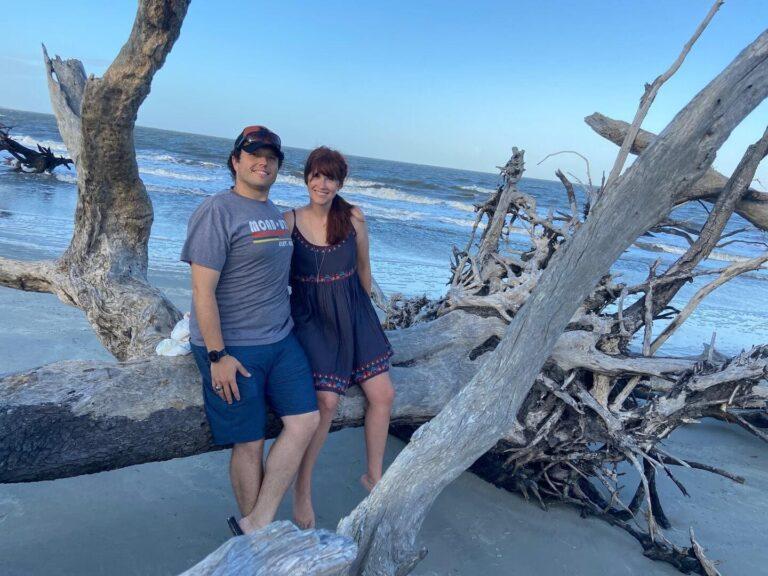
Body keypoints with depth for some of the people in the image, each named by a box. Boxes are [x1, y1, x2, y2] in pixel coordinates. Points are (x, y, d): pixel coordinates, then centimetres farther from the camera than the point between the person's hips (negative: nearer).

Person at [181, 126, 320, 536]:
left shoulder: (275, 214, 13)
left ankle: (255, 525, 11)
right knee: (250, 443, 2)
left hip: (281, 340, 8)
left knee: (305, 421, 1)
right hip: (233, 348, -8)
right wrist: (217, 355, -19)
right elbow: (203, 290, -17)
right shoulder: (217, 211, -13)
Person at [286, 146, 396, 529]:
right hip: (310, 319, -3)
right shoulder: (289, 221, -6)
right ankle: (302, 488, 5)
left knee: (383, 394, 0)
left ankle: (374, 475, 23)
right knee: (327, 401, -17)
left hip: (354, 316, 4)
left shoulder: (354, 219, -1)